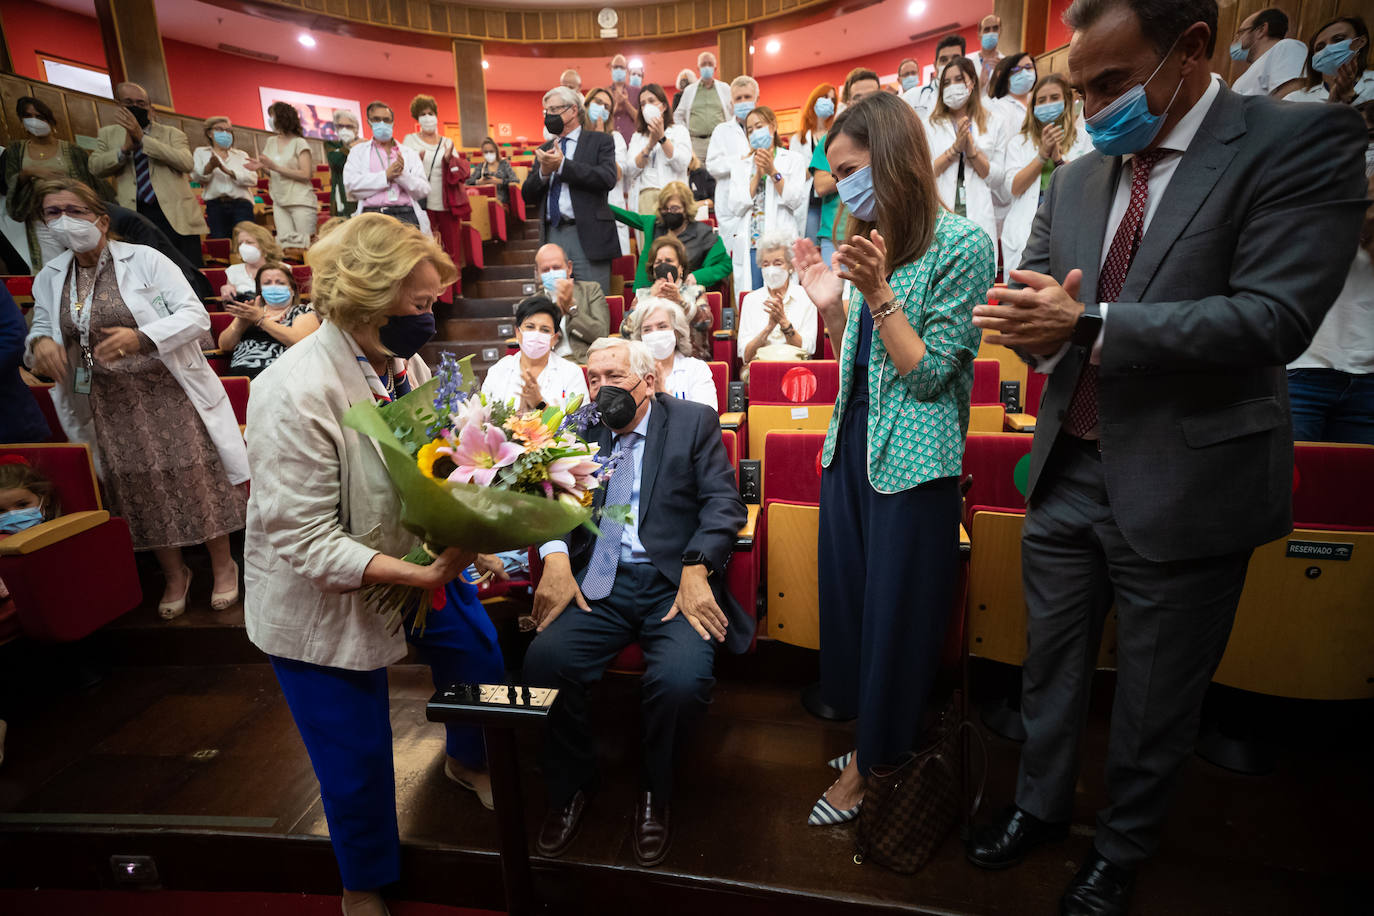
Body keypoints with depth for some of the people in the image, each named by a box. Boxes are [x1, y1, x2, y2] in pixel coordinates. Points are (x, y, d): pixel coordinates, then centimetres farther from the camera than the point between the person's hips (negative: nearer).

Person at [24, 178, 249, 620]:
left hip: (169, 395, -4)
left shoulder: (144, 259, -5)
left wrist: (141, 337, -25)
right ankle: (174, 575, 28)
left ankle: (223, 565, 20)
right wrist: (40, 343, -8)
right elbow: (41, 330, 16)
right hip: (110, 408, 5)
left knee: (198, 480, 1)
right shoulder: (49, 278, 10)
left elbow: (196, 314, -12)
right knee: (141, 491, 10)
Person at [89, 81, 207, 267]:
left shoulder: (172, 133, 12)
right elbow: (95, 168, 7)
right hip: (134, 215, 2)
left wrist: (142, 138, -12)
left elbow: (187, 163, -7)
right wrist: (125, 148, -8)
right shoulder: (107, 133, 19)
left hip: (175, 215, -2)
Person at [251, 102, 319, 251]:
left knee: (304, 243, -9)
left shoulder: (299, 143, -3)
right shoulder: (271, 141, 14)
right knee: (284, 243, -3)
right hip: (279, 202, 5)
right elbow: (272, 174, 20)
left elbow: (306, 174, -11)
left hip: (300, 201, -5)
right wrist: (262, 166, -2)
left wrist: (274, 167, -13)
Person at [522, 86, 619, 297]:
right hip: (552, 236, 5)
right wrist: (543, 172, -4)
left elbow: (608, 178, -12)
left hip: (588, 236, -4)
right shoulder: (546, 149, 22)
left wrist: (563, 165, -11)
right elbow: (527, 196, 15)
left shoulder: (599, 141, 7)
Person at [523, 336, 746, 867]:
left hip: (674, 581, -2)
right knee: (543, 660, -22)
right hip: (598, 582, 3)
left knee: (683, 679, -28)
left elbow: (723, 502, -2)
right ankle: (571, 785, 8)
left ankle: (655, 791, 6)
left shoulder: (694, 422, 6)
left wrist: (696, 569, -17)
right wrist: (555, 559, -13)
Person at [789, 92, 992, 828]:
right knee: (848, 597, 15)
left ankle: (873, 765, 28)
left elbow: (929, 374, -15)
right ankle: (874, 743, 36)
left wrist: (877, 291, -19)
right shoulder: (872, 240, 11)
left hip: (910, 460, -7)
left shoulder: (961, 244, -10)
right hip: (851, 444, 8)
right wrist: (831, 305, -1)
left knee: (893, 615, 7)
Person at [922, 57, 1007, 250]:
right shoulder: (929, 125, 12)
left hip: (979, 218, 1)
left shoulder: (994, 124, 14)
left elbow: (998, 179, 6)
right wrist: (955, 148, -8)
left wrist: (971, 149, -5)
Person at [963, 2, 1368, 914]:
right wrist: (1035, 326, -14)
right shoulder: (1077, 178, 9)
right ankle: (1040, 805, 42)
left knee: (1154, 699, 14)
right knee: (1051, 661, 18)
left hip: (1182, 490, -4)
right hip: (1069, 472, 5)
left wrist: (1087, 323, -25)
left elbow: (1275, 317, -19)